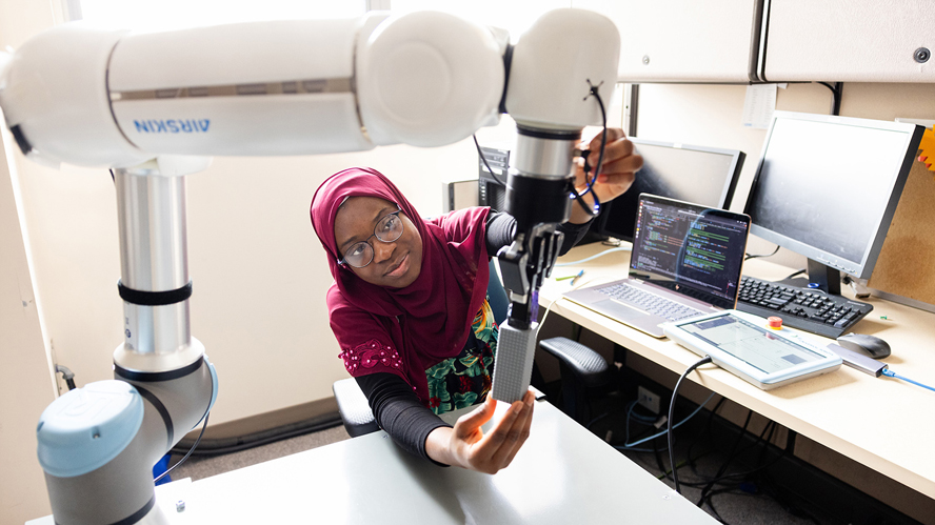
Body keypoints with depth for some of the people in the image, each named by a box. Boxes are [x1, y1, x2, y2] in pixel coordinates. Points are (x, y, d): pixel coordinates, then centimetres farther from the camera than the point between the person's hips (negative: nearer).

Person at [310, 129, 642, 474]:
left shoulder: (455, 235, -15)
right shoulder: (350, 306, -17)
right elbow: (390, 400, -29)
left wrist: (582, 195, -59)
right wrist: (449, 449, -51)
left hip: (502, 410, 3)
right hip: (424, 434, -2)